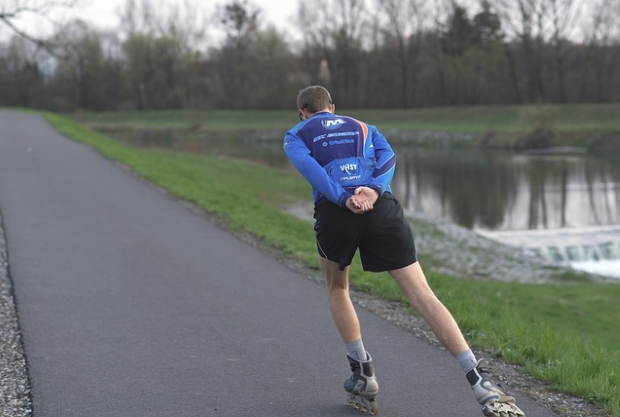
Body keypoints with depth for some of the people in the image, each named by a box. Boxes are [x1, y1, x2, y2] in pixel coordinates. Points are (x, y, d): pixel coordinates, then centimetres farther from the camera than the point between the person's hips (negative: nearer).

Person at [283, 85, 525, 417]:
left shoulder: (295, 135, 25)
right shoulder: (364, 128, 33)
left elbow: (305, 164, 0)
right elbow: (388, 157, 10)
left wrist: (343, 199, -10)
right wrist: (373, 190, -6)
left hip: (334, 211, -1)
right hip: (381, 208, 2)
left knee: (336, 288, 26)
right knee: (421, 294, -6)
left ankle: (362, 376, 18)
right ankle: (480, 383, -19)